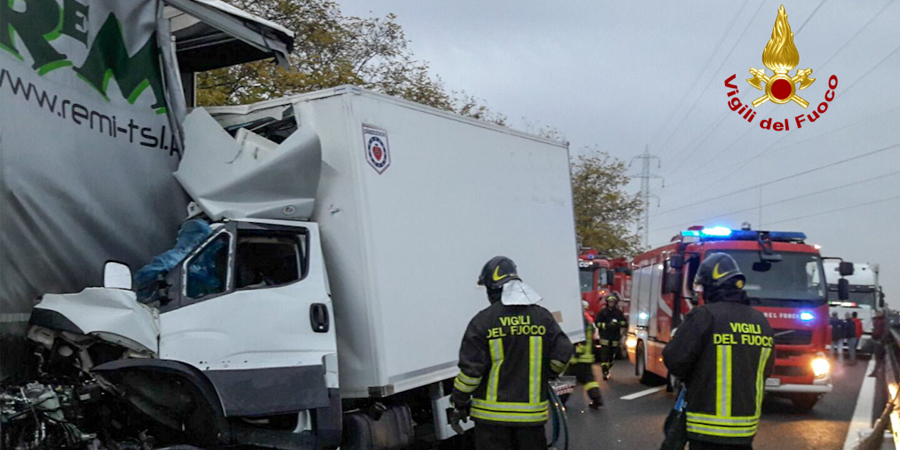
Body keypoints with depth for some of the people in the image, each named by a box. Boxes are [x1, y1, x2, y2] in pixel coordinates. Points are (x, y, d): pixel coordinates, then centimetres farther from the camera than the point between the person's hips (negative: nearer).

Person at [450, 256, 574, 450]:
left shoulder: (483, 321, -9)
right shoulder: (542, 317, 1)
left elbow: (470, 368, -10)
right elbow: (562, 354, 0)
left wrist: (459, 403, 2)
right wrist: (546, 377, 19)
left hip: (492, 414, -3)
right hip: (532, 414, 3)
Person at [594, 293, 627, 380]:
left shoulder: (619, 312, 9)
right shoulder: (603, 312, 3)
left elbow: (624, 322, 9)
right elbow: (597, 323, -1)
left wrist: (618, 324, -12)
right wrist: (606, 325, -14)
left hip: (615, 337, 3)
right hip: (605, 337, -3)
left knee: (612, 356, 7)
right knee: (604, 355, -11)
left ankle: (607, 369, 25)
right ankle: (605, 372, -13)